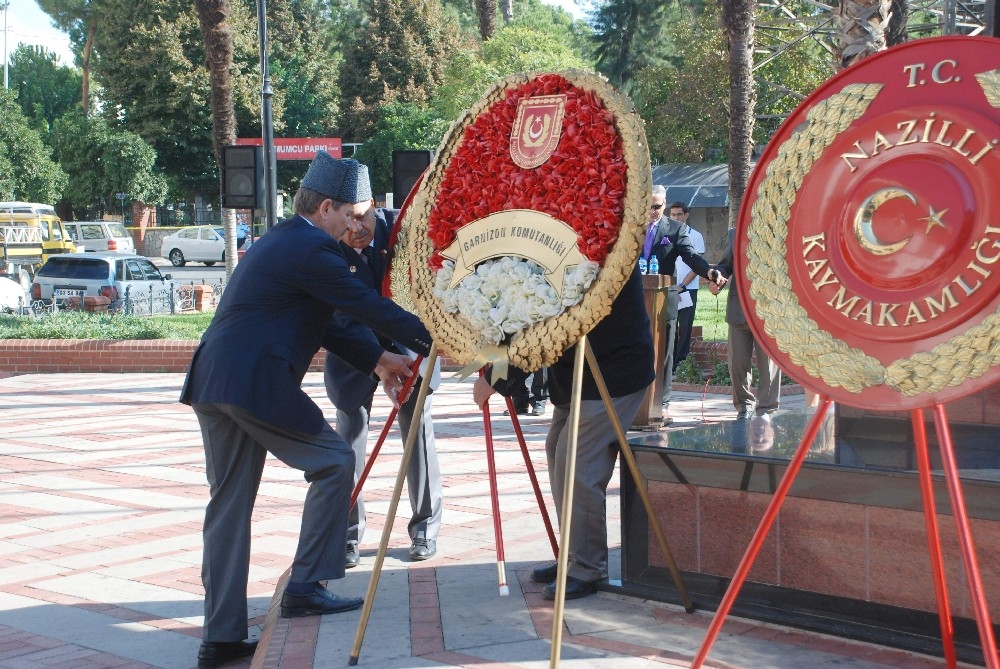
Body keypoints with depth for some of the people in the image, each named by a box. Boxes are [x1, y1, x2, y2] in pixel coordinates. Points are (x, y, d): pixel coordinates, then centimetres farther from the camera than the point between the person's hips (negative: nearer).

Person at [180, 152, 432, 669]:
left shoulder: (281, 241, 22)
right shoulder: (312, 250, -9)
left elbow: (325, 319, 24)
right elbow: (367, 306, -10)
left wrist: (376, 358, 20)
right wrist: (435, 340, -2)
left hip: (212, 382, 10)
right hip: (255, 383, -10)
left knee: (228, 506, 11)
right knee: (334, 461, 5)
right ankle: (304, 587, 8)